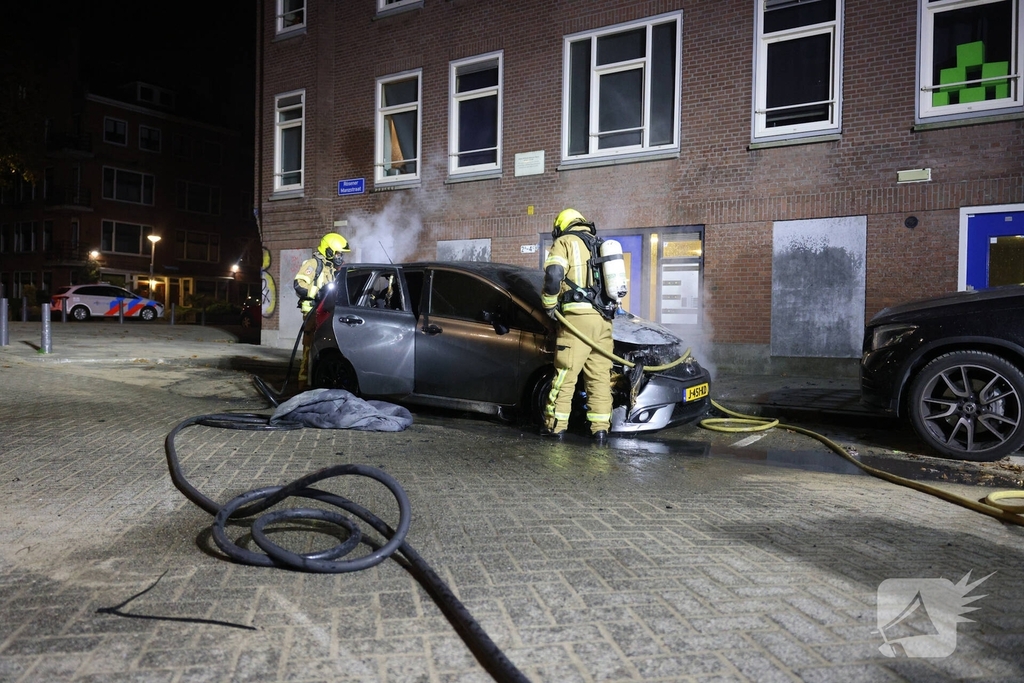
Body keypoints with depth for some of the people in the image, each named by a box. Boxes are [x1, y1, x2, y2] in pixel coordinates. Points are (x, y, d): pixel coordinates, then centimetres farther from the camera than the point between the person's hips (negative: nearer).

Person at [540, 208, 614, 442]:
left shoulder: (565, 241, 5)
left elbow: (553, 275, -11)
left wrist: (549, 303, 1)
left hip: (578, 316, -6)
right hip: (604, 319, 6)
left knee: (565, 373, -1)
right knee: (600, 376, 7)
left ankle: (555, 425, 3)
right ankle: (600, 428, 8)